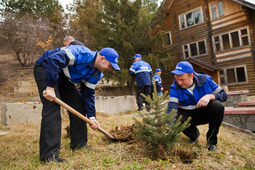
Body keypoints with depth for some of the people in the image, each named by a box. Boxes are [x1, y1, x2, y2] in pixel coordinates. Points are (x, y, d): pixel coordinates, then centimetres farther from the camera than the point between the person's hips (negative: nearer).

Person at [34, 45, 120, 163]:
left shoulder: (96, 74, -4)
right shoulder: (82, 54, -31)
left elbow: (88, 94, 1)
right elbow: (54, 59, -40)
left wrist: (91, 117, -6)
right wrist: (50, 88, -41)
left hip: (63, 77, 9)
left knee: (79, 104, 2)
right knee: (53, 107, -21)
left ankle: (79, 144, 13)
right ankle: (49, 154, -17)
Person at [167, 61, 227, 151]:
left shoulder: (205, 80, -15)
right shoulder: (175, 88, -17)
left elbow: (224, 94, -8)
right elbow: (172, 109, -29)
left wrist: (209, 96, -30)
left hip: (206, 113, 0)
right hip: (189, 116, 0)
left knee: (217, 106, -31)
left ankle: (211, 139, -8)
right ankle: (194, 135, 3)